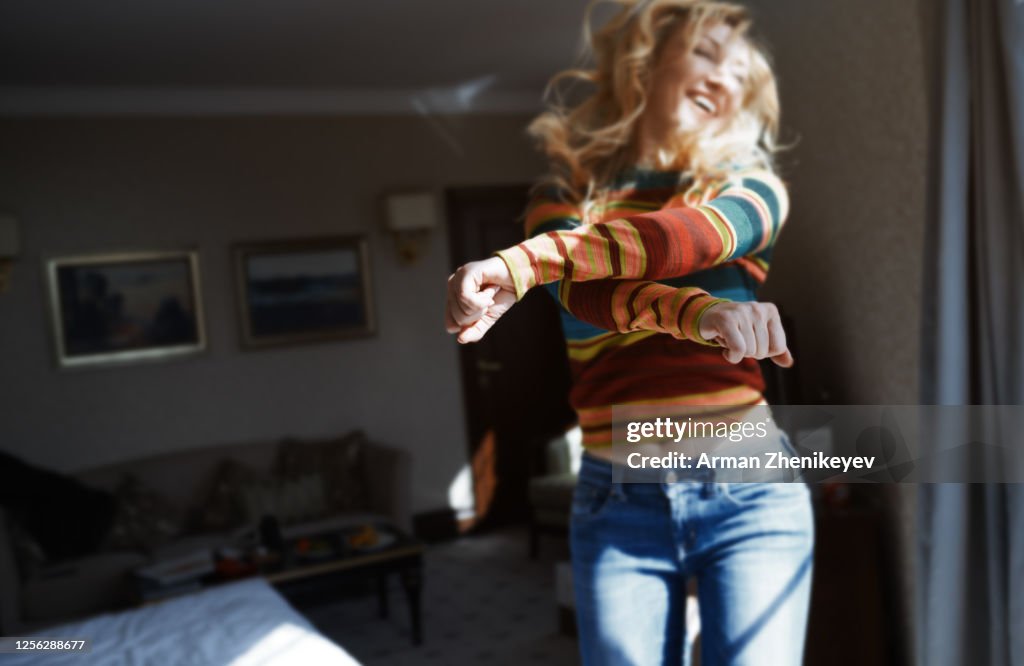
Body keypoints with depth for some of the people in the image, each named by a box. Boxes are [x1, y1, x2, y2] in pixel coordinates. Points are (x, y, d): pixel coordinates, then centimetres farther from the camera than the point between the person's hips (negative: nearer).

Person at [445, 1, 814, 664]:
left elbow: (687, 237, -15)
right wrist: (700, 313, -33)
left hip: (748, 493, 0)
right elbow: (587, 296, -13)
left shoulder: (752, 186, 8)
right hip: (619, 504, 0)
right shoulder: (564, 199, 9)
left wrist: (521, 263, -28)